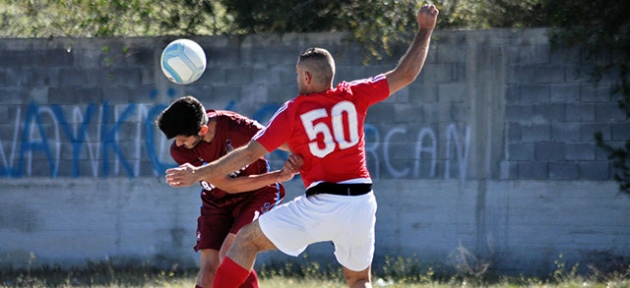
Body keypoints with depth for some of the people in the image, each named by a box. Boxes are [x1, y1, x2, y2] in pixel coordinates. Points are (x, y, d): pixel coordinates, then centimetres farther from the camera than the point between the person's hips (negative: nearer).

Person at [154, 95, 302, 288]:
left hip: (256, 194, -3)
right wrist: (278, 176, -29)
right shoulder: (180, 151, -21)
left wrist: (295, 161, -44)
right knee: (209, 268, -7)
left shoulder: (236, 126, -29)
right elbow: (228, 185, -21)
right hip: (217, 202, 3)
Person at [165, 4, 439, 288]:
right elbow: (406, 74, 7)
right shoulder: (353, 95, 5)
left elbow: (250, 153, -5)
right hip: (362, 204, 4)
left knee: (247, 240, 9)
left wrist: (200, 173, 0)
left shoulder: (292, 111, -1)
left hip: (322, 205, -4)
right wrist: (425, 30, 19)